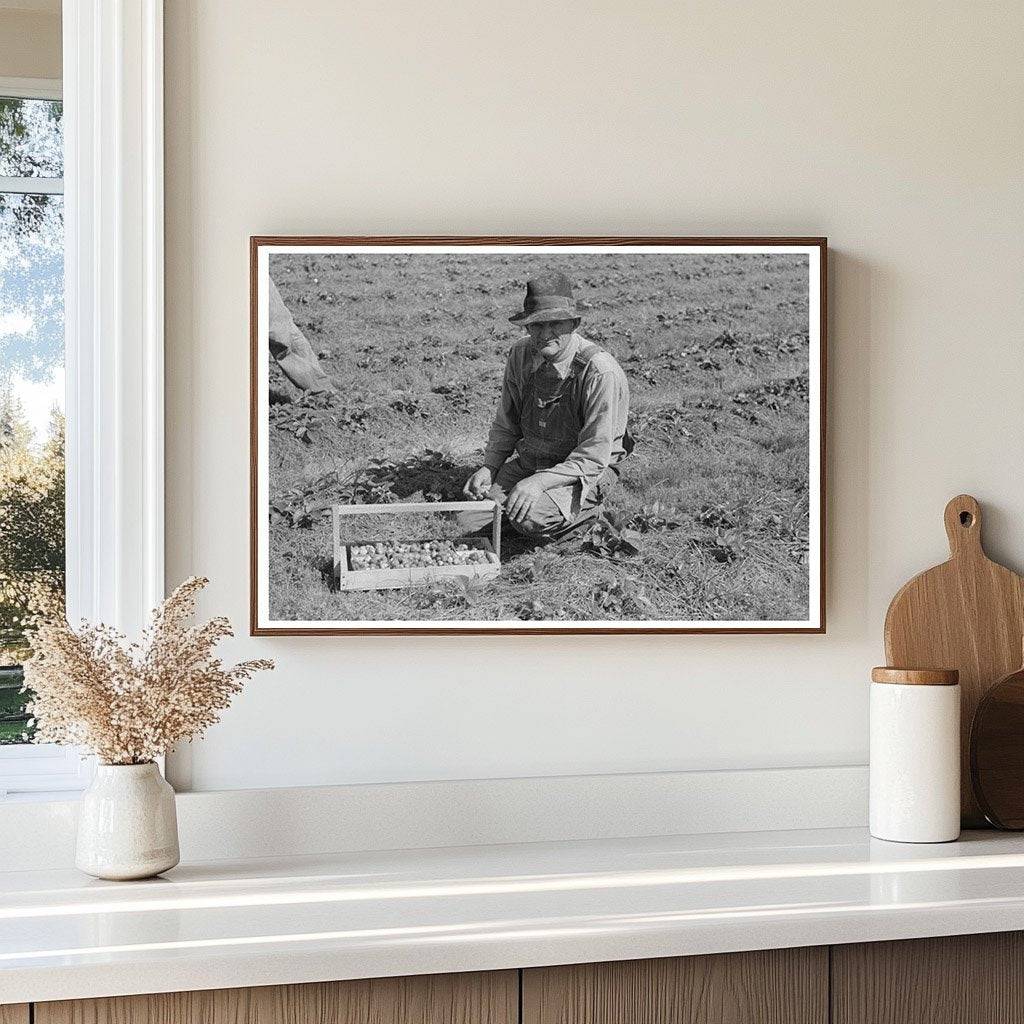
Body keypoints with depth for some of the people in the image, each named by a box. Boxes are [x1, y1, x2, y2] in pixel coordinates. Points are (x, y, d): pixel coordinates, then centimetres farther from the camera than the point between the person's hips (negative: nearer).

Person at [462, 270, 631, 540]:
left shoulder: (601, 372, -24)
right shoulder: (520, 356, -5)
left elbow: (593, 458, -23)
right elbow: (505, 425, 9)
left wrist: (539, 482, -32)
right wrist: (489, 467, -6)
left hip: (585, 473, -5)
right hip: (528, 462, 5)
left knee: (532, 518, -31)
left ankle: (586, 509, 0)